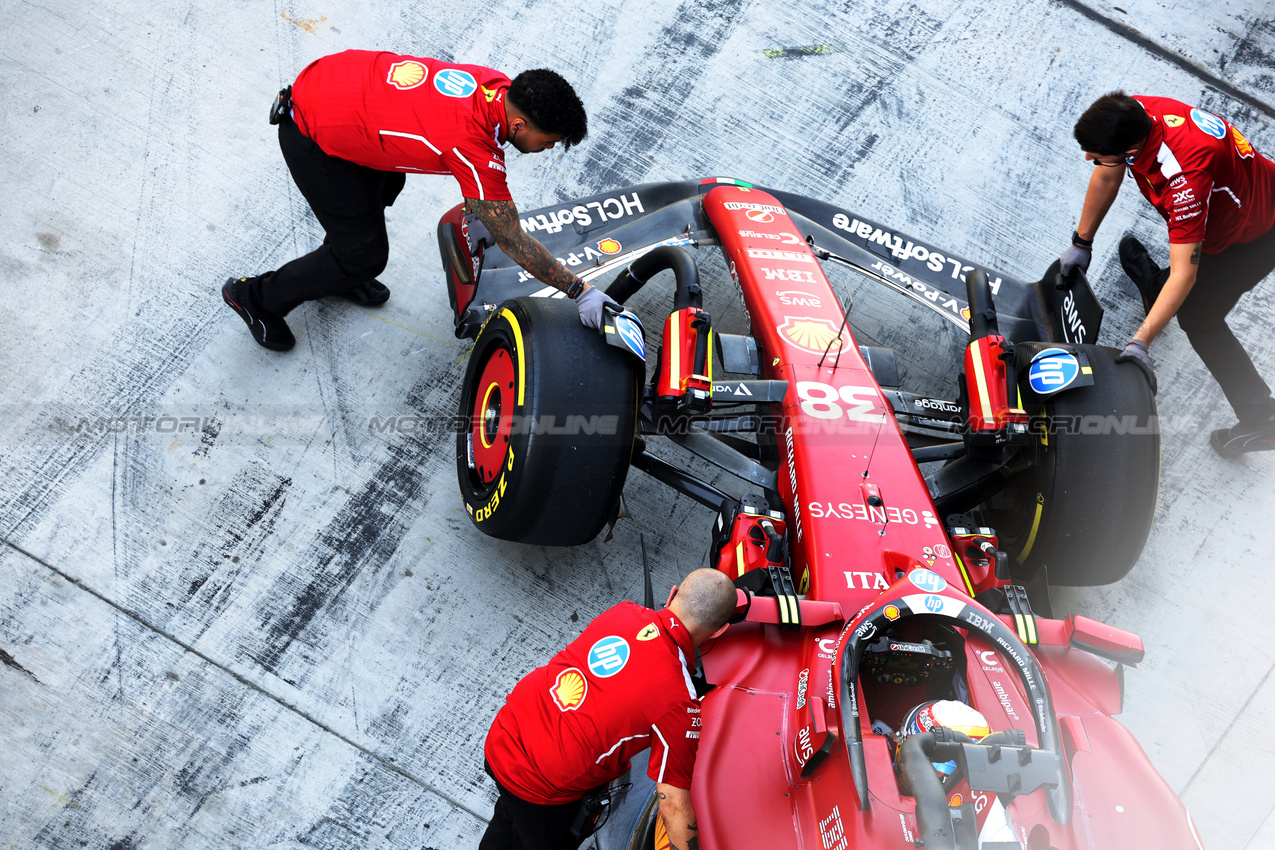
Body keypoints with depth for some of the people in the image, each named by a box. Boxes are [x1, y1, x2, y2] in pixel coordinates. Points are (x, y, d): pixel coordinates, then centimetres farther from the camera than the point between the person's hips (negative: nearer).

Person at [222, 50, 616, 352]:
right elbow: (512, 240, -23)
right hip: (314, 140, -9)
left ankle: (337, 273, 53)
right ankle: (257, 297, 21)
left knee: (384, 186, 31)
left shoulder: (500, 86, -9)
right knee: (365, 256, 1)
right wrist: (580, 290, -19)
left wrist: (478, 212, 18)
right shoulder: (472, 147, -31)